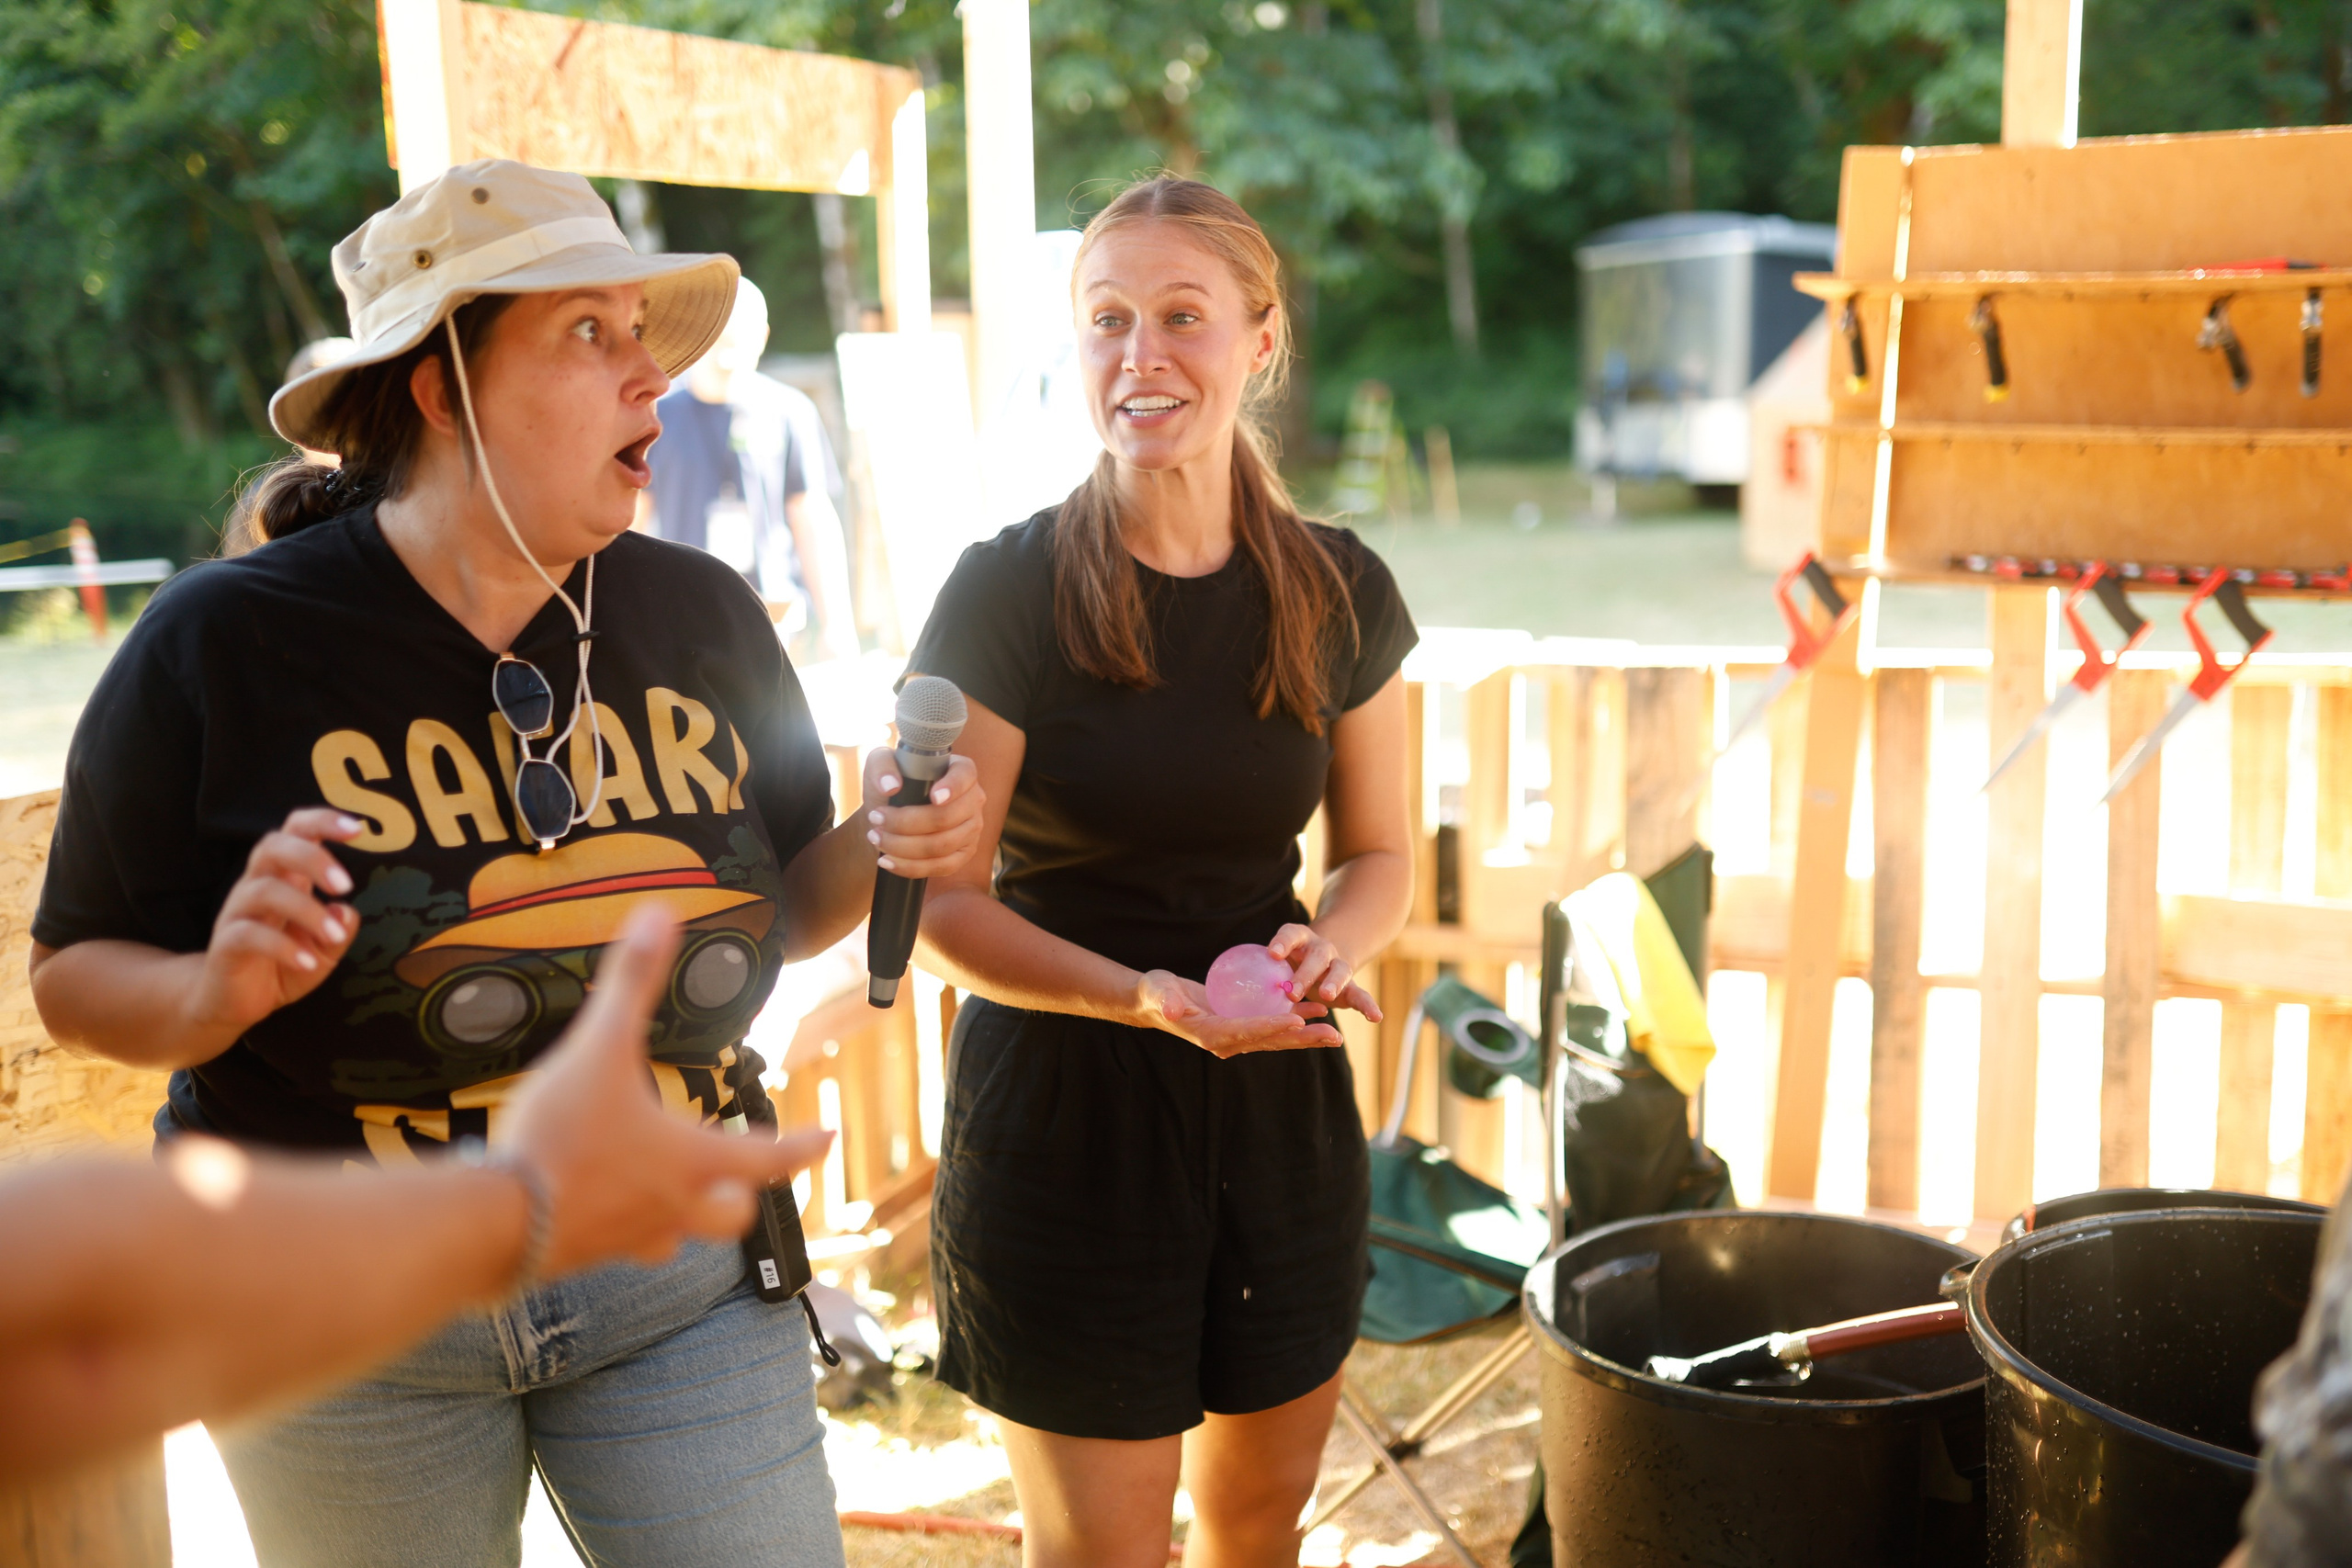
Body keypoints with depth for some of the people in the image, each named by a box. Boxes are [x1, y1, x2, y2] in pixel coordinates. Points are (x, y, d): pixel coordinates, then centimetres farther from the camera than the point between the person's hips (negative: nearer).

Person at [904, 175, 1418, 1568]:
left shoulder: (1340, 593, -1)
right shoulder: (1009, 592, -12)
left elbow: (1379, 854, 9)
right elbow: (942, 896, -11)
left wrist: (1331, 943, -14)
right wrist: (1138, 994, -27)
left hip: (1278, 1101, 4)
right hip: (1063, 1103, -4)